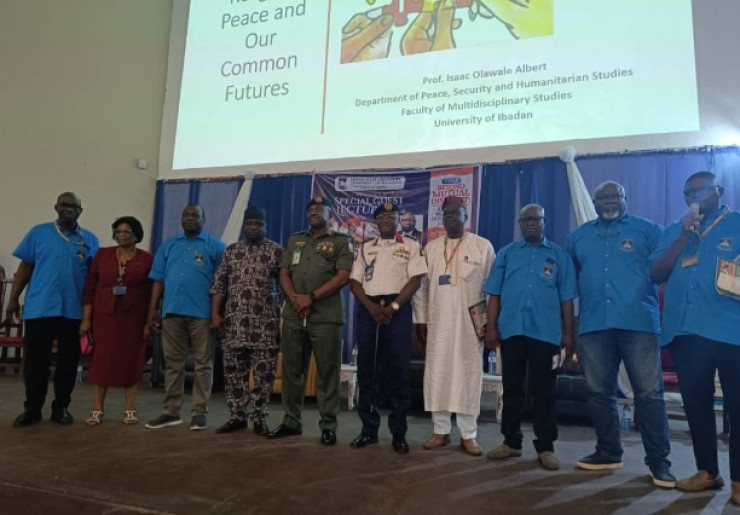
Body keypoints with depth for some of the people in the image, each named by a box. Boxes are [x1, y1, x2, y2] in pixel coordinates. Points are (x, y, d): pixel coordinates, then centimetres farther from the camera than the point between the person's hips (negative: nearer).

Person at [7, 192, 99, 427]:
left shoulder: (90, 239, 7)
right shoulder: (38, 233, 5)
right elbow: (25, 267, 5)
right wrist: (13, 299, 2)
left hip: (74, 311, 1)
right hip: (39, 308, -1)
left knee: (68, 361, 8)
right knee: (35, 361, 5)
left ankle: (61, 407, 20)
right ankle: (32, 408, 18)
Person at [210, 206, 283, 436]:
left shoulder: (276, 250, 3)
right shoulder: (231, 250, 11)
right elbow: (219, 284, 8)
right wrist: (215, 313, -1)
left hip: (266, 323, -3)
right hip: (234, 322, 3)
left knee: (264, 373, 1)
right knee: (233, 371, 6)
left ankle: (259, 418, 13)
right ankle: (237, 416, 18)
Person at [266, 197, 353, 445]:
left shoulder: (340, 241, 5)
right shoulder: (295, 240, 19)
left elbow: (343, 276, -6)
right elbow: (284, 273, 12)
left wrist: (311, 298, -12)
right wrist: (295, 299, -6)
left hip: (326, 316, -4)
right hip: (293, 315, 4)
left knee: (327, 371, -2)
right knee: (292, 369, 8)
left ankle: (328, 425, 7)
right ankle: (291, 420, 19)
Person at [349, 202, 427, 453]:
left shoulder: (410, 246, 7)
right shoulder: (365, 248, 17)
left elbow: (415, 280, -3)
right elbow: (355, 282, 9)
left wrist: (393, 306, -13)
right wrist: (371, 307, -7)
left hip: (398, 310, -3)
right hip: (368, 310, 3)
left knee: (398, 370, -2)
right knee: (366, 370, 4)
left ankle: (398, 432, 6)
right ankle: (368, 429, 14)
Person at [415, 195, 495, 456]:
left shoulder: (483, 246, 2)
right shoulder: (431, 248, 11)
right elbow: (423, 287, 11)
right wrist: (420, 319, 6)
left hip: (470, 324, -3)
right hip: (438, 323, 3)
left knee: (468, 375, 0)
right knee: (437, 375, 3)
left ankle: (468, 434, 10)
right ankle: (440, 431, 14)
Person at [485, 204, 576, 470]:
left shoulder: (559, 255, 8)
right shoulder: (506, 253, 11)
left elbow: (566, 297, 5)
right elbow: (494, 293, 7)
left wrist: (568, 333, 0)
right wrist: (491, 327, 0)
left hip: (546, 332, -1)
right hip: (511, 330, 2)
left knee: (544, 391, 4)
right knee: (512, 388, 9)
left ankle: (545, 446, 14)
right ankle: (511, 441, 20)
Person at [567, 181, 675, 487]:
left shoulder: (648, 230, 7)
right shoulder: (578, 237, 16)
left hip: (639, 322, -3)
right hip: (593, 324, 3)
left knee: (649, 393, -2)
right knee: (599, 393, 9)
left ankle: (658, 460, 9)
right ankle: (608, 452, 23)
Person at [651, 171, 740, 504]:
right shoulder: (673, 231, 16)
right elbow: (656, 273, 5)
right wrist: (684, 235, -4)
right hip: (684, 329, 4)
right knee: (695, 402, 9)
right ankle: (707, 471, 22)